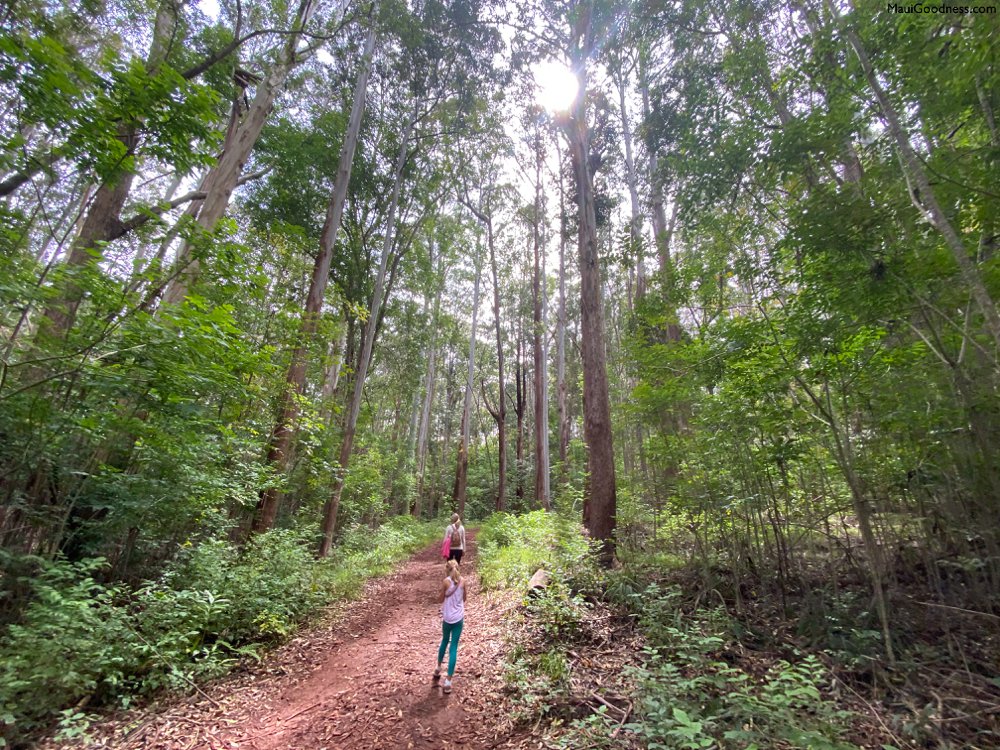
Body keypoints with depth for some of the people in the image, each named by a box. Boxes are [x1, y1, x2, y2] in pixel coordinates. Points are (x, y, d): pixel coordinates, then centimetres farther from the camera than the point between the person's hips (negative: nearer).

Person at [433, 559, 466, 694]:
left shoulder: (446, 581, -12)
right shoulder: (462, 581, -6)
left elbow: (442, 600, -2)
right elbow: (464, 598, 8)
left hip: (447, 617, 0)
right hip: (459, 617, 0)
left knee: (444, 641, 25)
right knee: (454, 648, 4)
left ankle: (438, 669, 41)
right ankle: (448, 681, 2)